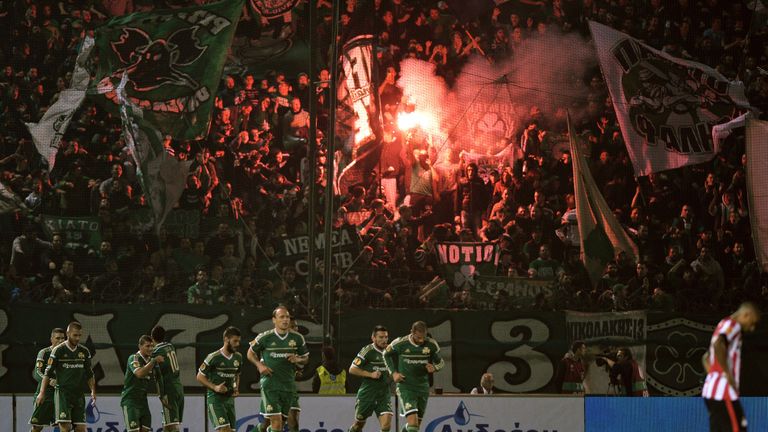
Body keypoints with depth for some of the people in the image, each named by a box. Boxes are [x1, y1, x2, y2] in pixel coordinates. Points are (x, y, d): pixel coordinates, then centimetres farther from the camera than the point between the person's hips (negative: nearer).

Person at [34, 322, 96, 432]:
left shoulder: (84, 352, 8)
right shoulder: (58, 350, -4)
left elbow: (89, 374, 17)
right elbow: (48, 373, -2)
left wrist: (93, 391, 8)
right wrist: (42, 393, -7)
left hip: (78, 393, 4)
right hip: (62, 393, -4)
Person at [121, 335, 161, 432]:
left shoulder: (151, 360, 11)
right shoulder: (134, 358, -12)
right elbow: (139, 373, -32)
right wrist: (154, 361, -34)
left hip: (143, 399, 7)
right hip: (130, 399, -7)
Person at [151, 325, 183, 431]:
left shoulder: (156, 352, -8)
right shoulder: (171, 346, 12)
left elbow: (158, 375, -15)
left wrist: (162, 395, -16)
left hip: (169, 391, -7)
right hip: (179, 388, 7)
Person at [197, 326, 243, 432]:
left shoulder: (238, 357, 6)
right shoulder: (214, 357, -14)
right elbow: (200, 376, -7)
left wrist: (236, 389, 5)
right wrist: (215, 387, -19)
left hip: (230, 399, 7)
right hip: (215, 399, -7)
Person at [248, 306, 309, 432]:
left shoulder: (297, 338, 4)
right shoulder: (265, 337, -3)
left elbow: (306, 358, 16)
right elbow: (251, 353, 11)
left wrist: (298, 359, -7)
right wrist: (259, 365, -7)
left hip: (288, 384, 4)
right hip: (270, 383, -4)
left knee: (281, 421, 11)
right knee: (276, 421, -13)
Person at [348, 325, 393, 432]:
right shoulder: (367, 350, -9)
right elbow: (352, 369, -8)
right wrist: (371, 374, -17)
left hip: (384, 392, 3)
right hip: (367, 391, -3)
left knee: (386, 423, -14)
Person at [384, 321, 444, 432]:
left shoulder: (431, 344, -5)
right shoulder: (400, 343, -12)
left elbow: (439, 362, 11)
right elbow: (387, 354, 9)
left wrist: (434, 368, -12)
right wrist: (393, 372, -1)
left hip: (423, 387, 4)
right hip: (405, 386, -4)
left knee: (417, 423, 13)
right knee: (412, 423, -21)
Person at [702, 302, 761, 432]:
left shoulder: (723, 325, 23)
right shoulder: (732, 325, -8)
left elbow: (706, 358, 32)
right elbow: (718, 345, -29)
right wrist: (728, 375, -23)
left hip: (710, 390, 10)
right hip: (723, 392, -10)